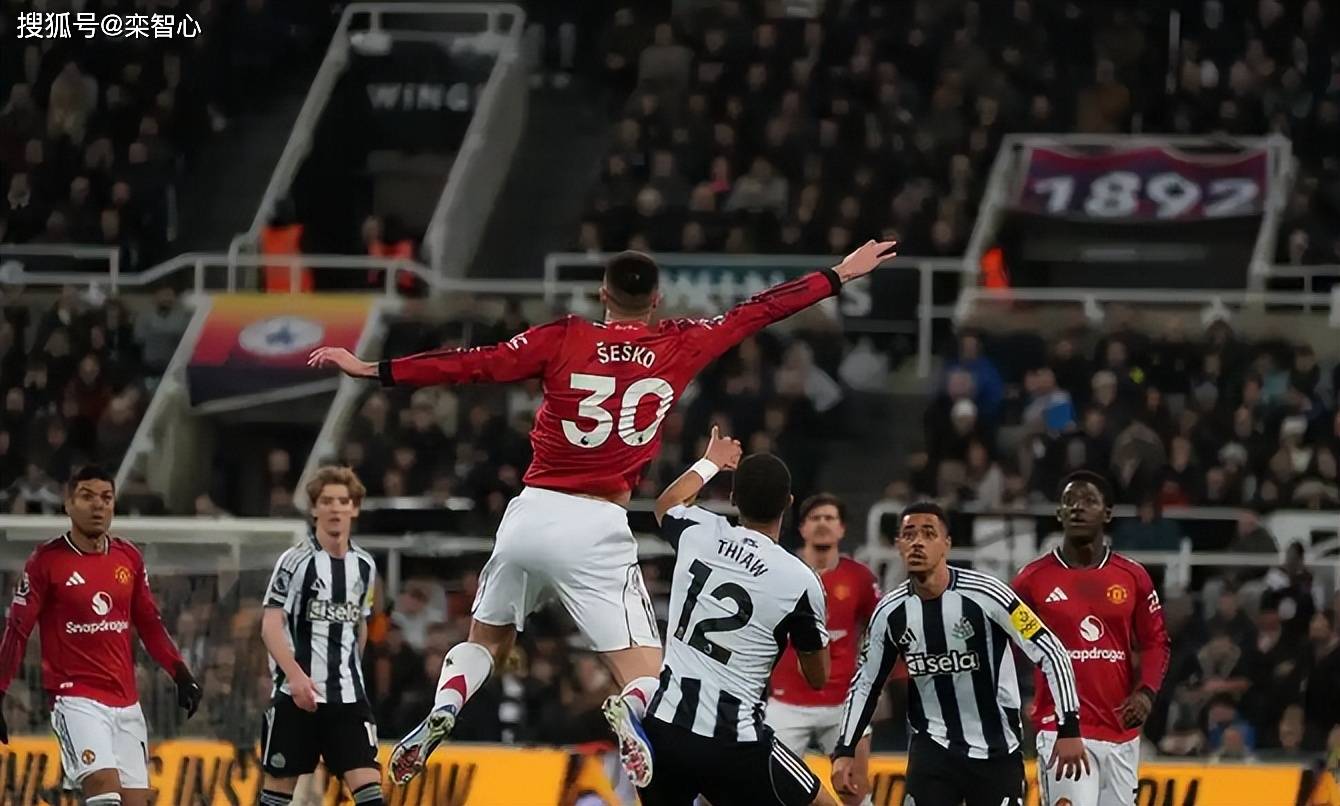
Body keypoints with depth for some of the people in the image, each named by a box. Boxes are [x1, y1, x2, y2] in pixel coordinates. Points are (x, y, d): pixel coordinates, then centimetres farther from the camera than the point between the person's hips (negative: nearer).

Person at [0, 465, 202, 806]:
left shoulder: (129, 558, 9)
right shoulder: (47, 560, -5)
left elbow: (150, 624, 19)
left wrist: (180, 673, 9)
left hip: (126, 700, 6)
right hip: (75, 697, -6)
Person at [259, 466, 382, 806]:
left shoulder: (364, 566, 10)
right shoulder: (296, 561, -6)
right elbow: (271, 626, -13)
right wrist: (296, 676, -25)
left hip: (348, 699, 4)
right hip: (296, 695, -4)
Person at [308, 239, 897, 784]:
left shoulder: (563, 339, 1)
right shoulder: (680, 345, 3)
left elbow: (473, 365, -4)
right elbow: (758, 312, 13)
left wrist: (371, 370, -1)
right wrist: (841, 275, 25)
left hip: (530, 515, 2)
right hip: (596, 530, -2)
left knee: (485, 640, 24)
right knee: (646, 672, 0)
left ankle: (442, 711, -3)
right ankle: (629, 711, -36)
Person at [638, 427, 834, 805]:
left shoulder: (697, 532, 3)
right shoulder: (800, 580, -8)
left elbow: (667, 504, 32)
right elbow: (818, 677, 7)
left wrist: (710, 463, 49)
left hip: (661, 727, 5)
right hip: (731, 743, -4)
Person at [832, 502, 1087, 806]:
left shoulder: (985, 594, -17)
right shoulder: (890, 612, -4)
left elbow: (1050, 653, -14)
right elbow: (865, 684, 10)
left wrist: (1069, 729, -19)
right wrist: (844, 751, 4)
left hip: (996, 750, -2)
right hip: (933, 747, 3)